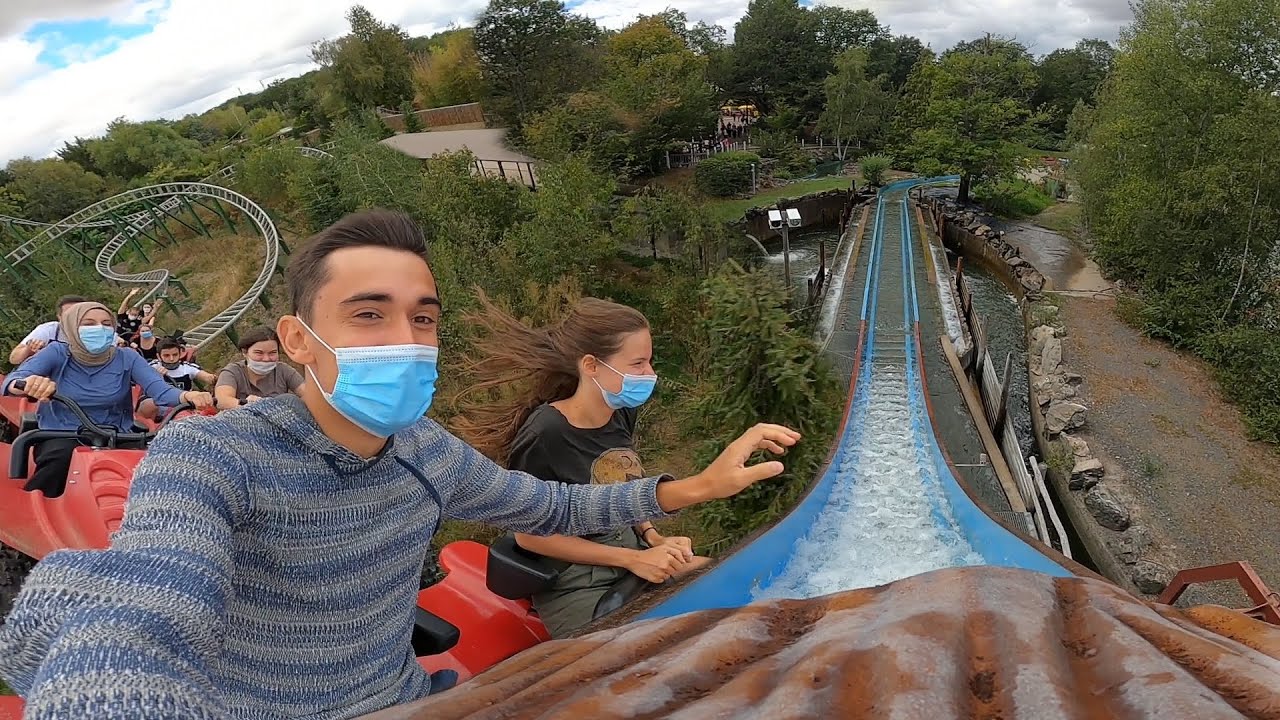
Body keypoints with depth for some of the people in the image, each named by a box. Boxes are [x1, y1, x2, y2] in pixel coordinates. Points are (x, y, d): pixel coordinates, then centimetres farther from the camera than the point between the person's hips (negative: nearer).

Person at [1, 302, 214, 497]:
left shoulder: (126, 358, 2)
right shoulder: (58, 354, 0)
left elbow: (160, 390, -12)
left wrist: (186, 396, -37)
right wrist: (26, 383, -42)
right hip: (61, 436, -1)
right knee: (60, 460, -34)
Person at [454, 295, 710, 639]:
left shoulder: (623, 415, 0)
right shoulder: (544, 435, -23)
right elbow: (530, 534, -16)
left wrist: (654, 539, -3)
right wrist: (634, 559, -17)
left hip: (634, 560, 7)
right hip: (578, 588, -7)